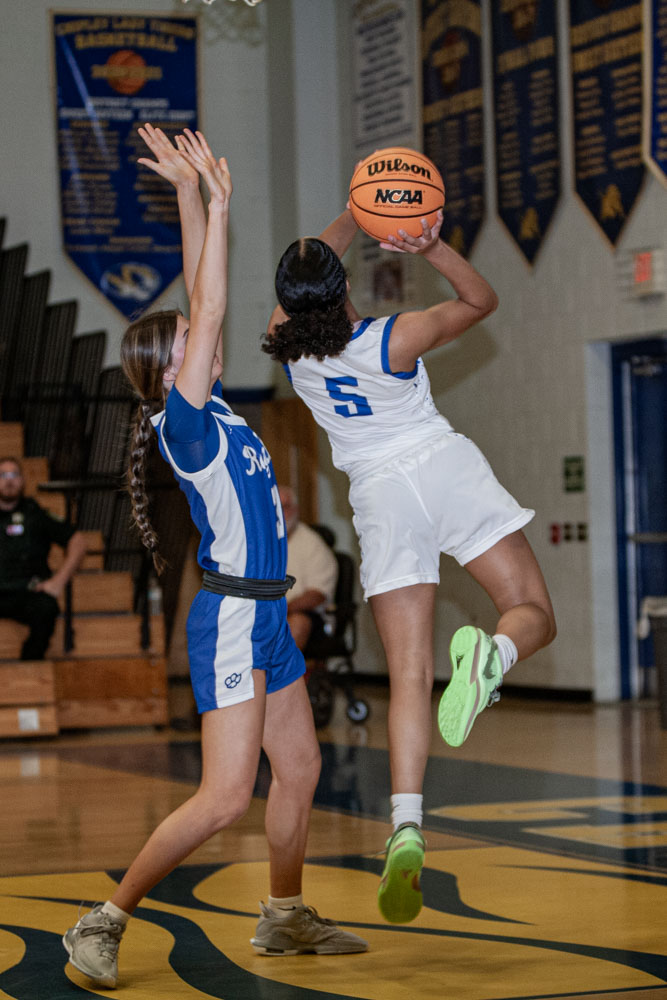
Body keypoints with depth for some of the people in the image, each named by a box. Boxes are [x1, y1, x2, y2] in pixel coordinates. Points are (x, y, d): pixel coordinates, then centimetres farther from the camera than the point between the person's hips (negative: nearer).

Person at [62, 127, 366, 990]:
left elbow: (202, 301, 8)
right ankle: (104, 921, -5)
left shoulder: (211, 407, 7)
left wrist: (191, 194, 6)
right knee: (226, 797, -12)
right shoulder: (184, 419, -14)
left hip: (264, 615, 9)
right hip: (231, 617, -9)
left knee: (299, 769, 16)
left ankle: (285, 918, 29)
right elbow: (212, 310, -22)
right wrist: (213, 203, -21)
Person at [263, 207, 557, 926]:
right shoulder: (393, 341, -11)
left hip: (381, 495, 3)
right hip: (446, 466, -3)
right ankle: (491, 656, -31)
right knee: (534, 614, 7)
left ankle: (406, 826, -19)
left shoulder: (286, 344, -2)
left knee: (408, 679, -1)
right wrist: (431, 248, -9)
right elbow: (482, 300, 4)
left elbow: (304, 279, 20)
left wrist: (358, 213, 22)